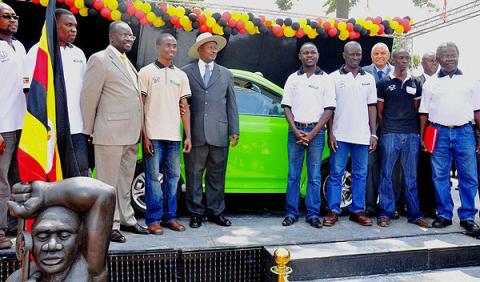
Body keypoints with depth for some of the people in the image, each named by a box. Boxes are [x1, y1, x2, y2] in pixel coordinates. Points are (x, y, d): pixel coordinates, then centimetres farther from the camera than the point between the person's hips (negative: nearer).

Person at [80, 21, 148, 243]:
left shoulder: (127, 62, 18)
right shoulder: (100, 59, -6)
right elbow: (88, 97, -7)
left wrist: (138, 132, 11)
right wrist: (89, 131, -5)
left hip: (130, 134, 8)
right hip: (110, 133, -8)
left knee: (124, 181, 16)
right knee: (108, 182, 2)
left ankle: (126, 220, 27)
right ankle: (110, 226, 12)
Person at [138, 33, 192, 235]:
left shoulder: (181, 75, 14)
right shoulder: (146, 72, 3)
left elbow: (185, 107, 12)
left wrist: (188, 136, 4)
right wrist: (144, 136, -8)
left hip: (174, 136, 4)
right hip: (153, 135, -4)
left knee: (173, 176, 7)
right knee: (153, 177, 0)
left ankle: (169, 216, 18)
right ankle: (153, 219, 9)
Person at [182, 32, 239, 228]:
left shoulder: (226, 74, 16)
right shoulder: (186, 72, 8)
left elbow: (231, 104, 13)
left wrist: (234, 130, 6)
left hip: (219, 133, 2)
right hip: (195, 133, -2)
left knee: (217, 175, 8)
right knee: (194, 175, 4)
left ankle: (215, 211, 21)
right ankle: (196, 213, 17)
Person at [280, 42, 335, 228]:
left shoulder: (325, 79, 5)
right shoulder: (293, 78, 10)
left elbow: (329, 109, -1)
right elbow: (287, 107, 6)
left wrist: (312, 133, -9)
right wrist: (296, 131, -7)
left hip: (316, 131, -1)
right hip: (295, 131, 1)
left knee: (315, 176, 3)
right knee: (293, 175, 4)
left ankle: (313, 214, 11)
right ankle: (291, 213, 12)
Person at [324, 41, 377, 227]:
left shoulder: (369, 79, 12)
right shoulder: (334, 77, 3)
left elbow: (372, 107, 11)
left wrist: (373, 134, 4)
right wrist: (330, 134, -6)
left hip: (362, 135, 3)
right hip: (340, 135, -3)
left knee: (360, 175, 8)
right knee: (336, 174, 1)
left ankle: (358, 211, 17)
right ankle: (333, 211, 8)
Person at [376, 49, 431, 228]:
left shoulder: (416, 83, 14)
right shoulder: (383, 83, 5)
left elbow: (417, 110, 15)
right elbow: (379, 111, 6)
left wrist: (416, 129, 8)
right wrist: (385, 129, 3)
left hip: (412, 134, 3)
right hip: (390, 134, -3)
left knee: (411, 176, 8)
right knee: (386, 174, 0)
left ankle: (415, 214, 16)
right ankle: (385, 213, 7)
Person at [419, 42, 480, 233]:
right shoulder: (430, 83, 9)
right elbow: (424, 113, 8)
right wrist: (421, 137, 2)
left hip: (464, 132, 0)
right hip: (439, 132, 0)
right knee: (440, 176, 4)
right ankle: (444, 215, 15)